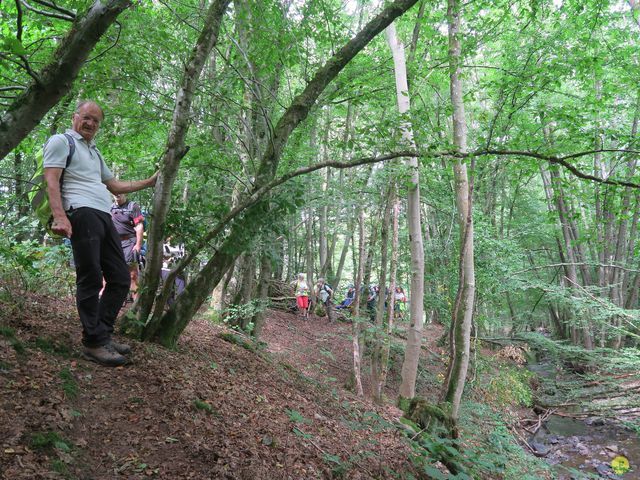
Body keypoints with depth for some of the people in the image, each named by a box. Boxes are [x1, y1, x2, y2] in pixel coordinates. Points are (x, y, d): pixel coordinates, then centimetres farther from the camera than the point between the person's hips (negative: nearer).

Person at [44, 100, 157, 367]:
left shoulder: (95, 152, 32)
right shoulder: (61, 141, 7)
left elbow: (116, 186, 35)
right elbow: (51, 181, -6)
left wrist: (150, 182, 31)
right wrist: (60, 216, -21)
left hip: (103, 216, 9)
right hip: (82, 213, -9)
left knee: (120, 278, 4)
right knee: (91, 280, -11)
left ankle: (102, 334, 11)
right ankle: (94, 343, -7)